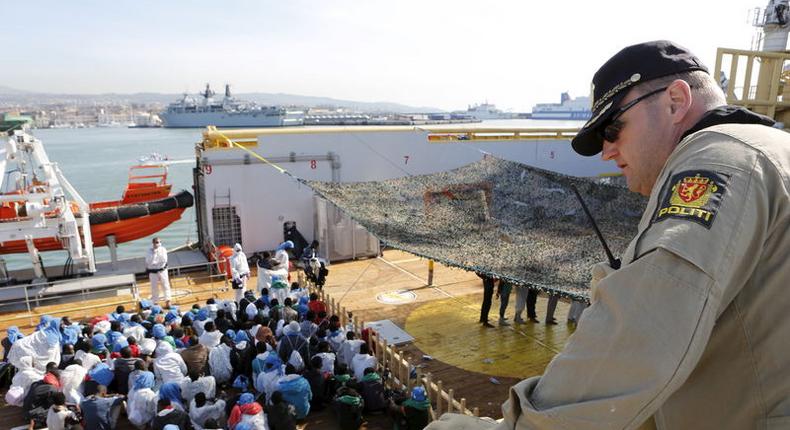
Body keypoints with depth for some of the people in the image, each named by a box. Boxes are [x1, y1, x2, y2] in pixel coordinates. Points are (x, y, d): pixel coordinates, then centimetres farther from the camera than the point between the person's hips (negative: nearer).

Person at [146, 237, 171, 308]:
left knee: (166, 286, 4)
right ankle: (155, 303, 19)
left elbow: (164, 260, -14)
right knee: (154, 288, 7)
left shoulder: (163, 250, -5)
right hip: (153, 272, 0)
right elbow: (148, 262, -9)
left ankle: (167, 301, 13)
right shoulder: (149, 252, -6)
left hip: (162, 270, 0)